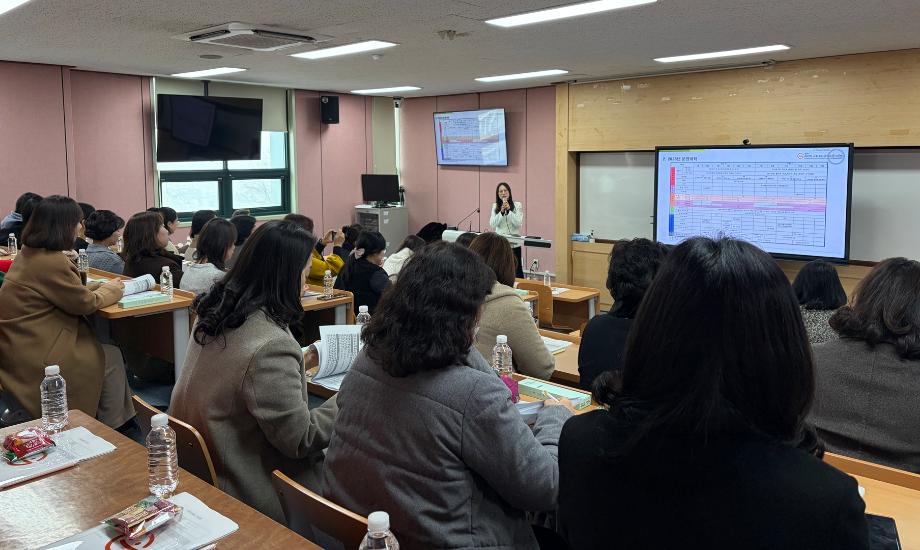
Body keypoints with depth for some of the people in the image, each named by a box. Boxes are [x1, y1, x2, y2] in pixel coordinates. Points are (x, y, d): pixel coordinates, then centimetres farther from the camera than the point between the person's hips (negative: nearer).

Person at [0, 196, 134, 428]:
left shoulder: (29, 253, 8)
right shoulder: (51, 262, -23)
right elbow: (86, 303, -13)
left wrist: (101, 287, 4)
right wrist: (111, 289, 5)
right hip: (37, 356, -9)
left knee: (107, 352, 12)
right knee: (112, 358, 3)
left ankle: (121, 421, 19)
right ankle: (114, 430, 16)